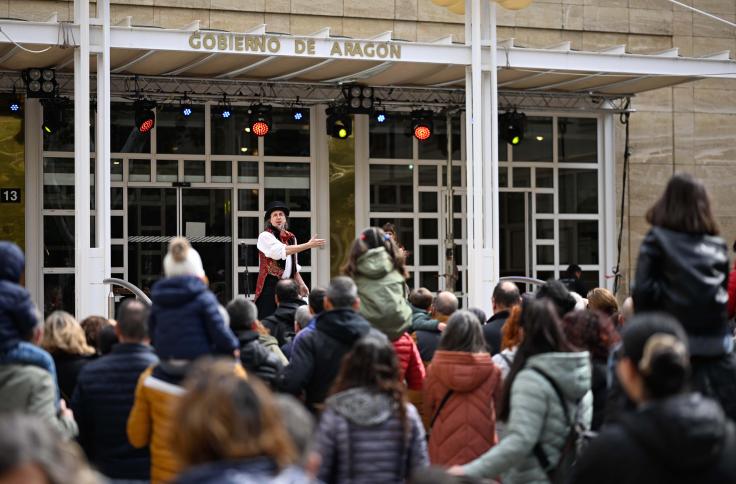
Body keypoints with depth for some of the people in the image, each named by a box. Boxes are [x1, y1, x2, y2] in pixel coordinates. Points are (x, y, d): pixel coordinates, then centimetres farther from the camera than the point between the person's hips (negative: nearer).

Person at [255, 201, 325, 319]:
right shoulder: (265, 237, -8)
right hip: (270, 285, -6)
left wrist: (301, 284, 11)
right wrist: (308, 245, -25)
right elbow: (281, 251, -25)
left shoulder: (291, 237, 13)